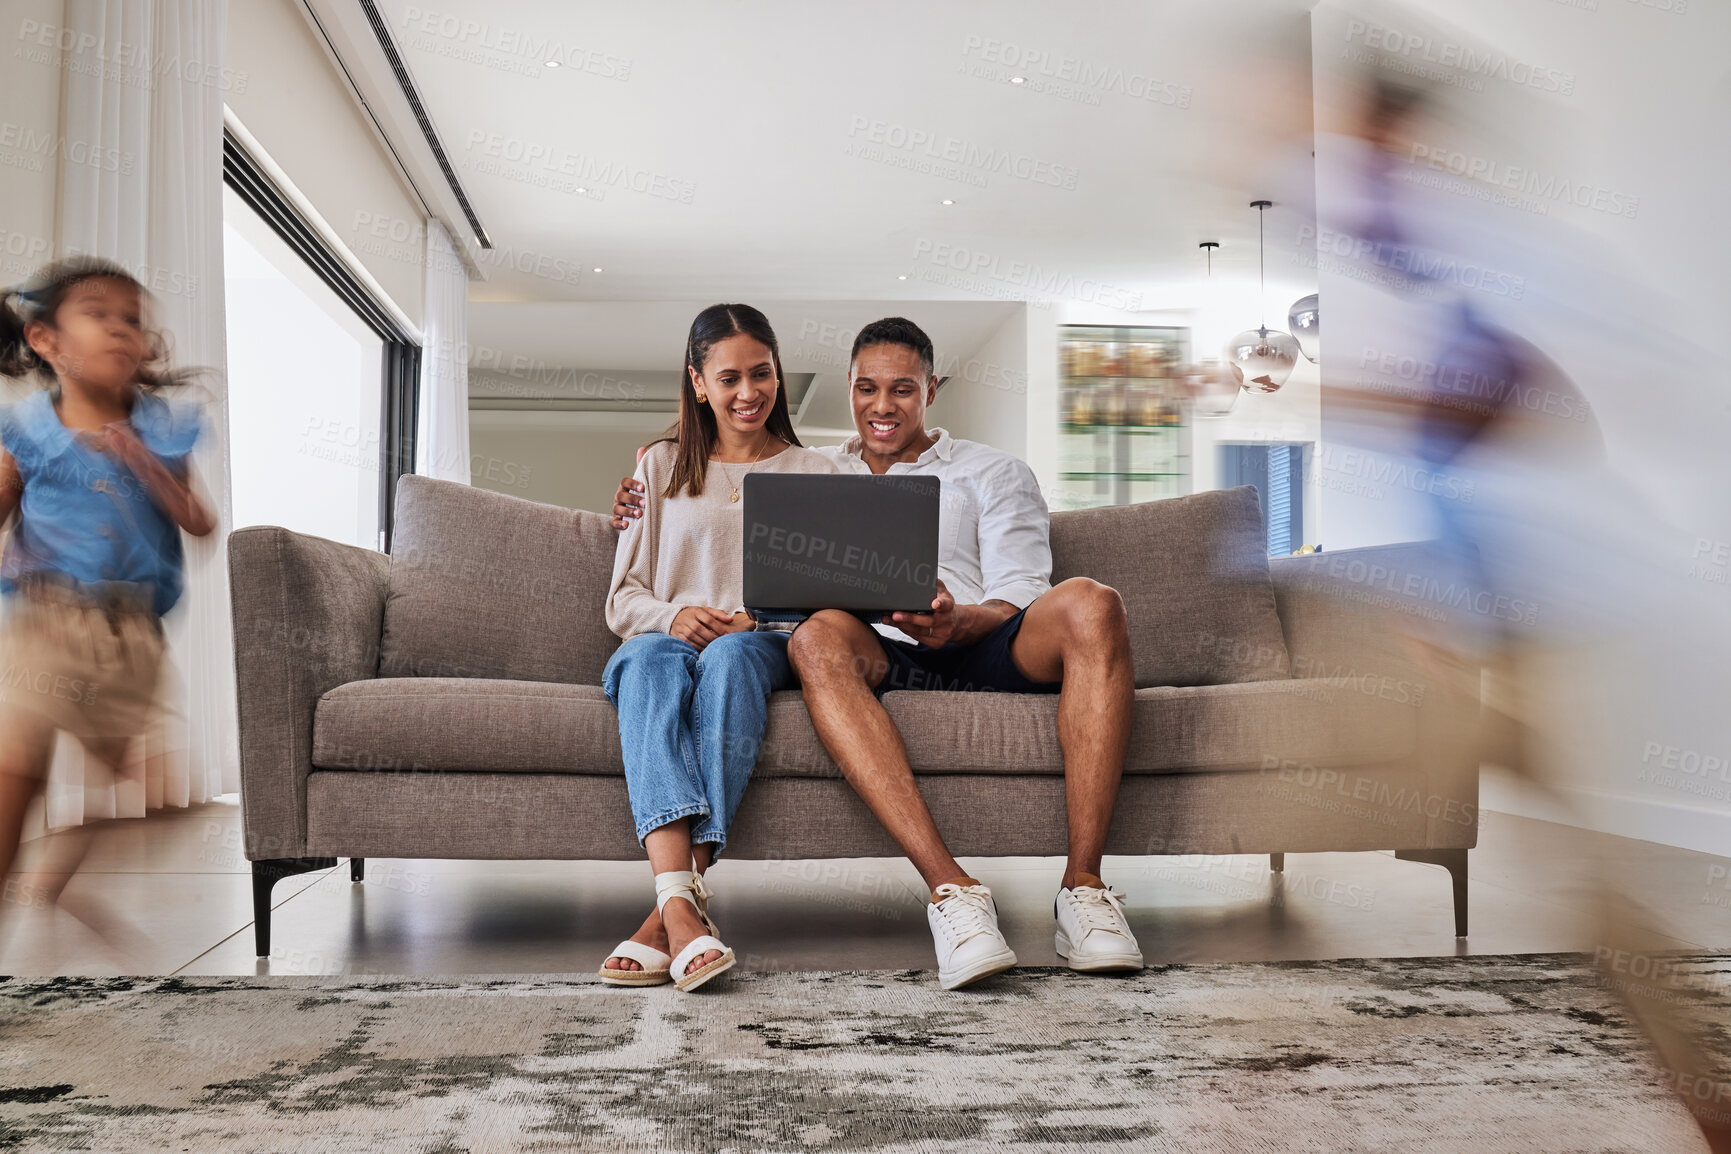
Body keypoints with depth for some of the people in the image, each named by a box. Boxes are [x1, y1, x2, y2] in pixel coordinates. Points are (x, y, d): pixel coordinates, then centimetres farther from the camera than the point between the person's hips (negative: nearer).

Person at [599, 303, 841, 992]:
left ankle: (672, 908, -48)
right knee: (648, 659, -37)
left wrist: (762, 621, -11)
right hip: (668, 641, 1)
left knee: (731, 655, -38)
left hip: (763, 651, 0)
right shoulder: (661, 466, 20)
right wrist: (674, 615, -12)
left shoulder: (812, 471, 20)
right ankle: (680, 902, -54)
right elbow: (623, 600, 12)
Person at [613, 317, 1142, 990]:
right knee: (818, 634, -36)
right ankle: (950, 888, -44)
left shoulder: (994, 474, 22)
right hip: (878, 660, 1)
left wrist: (957, 620, -17)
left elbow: (1021, 595, 7)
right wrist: (644, 510, 16)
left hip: (982, 650, 0)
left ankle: (1083, 886, -34)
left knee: (1090, 603, -32)